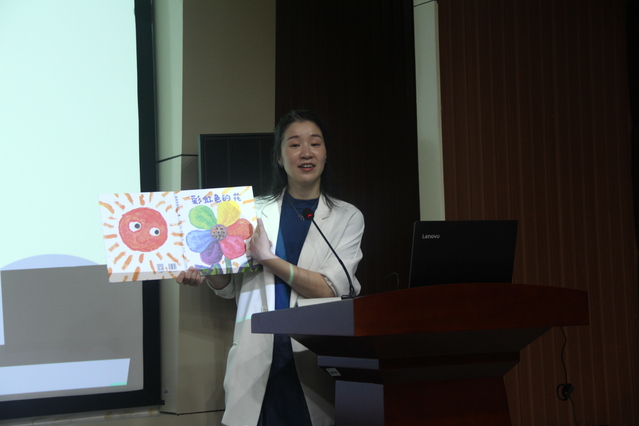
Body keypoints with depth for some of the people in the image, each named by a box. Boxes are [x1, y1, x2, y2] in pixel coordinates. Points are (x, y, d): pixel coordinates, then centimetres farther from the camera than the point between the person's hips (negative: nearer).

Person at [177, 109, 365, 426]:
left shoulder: (347, 217, 6)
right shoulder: (255, 211, 12)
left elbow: (331, 290, -6)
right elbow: (230, 286, 17)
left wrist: (269, 259, -11)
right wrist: (204, 274, -4)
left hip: (314, 361, -1)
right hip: (257, 361, 1)